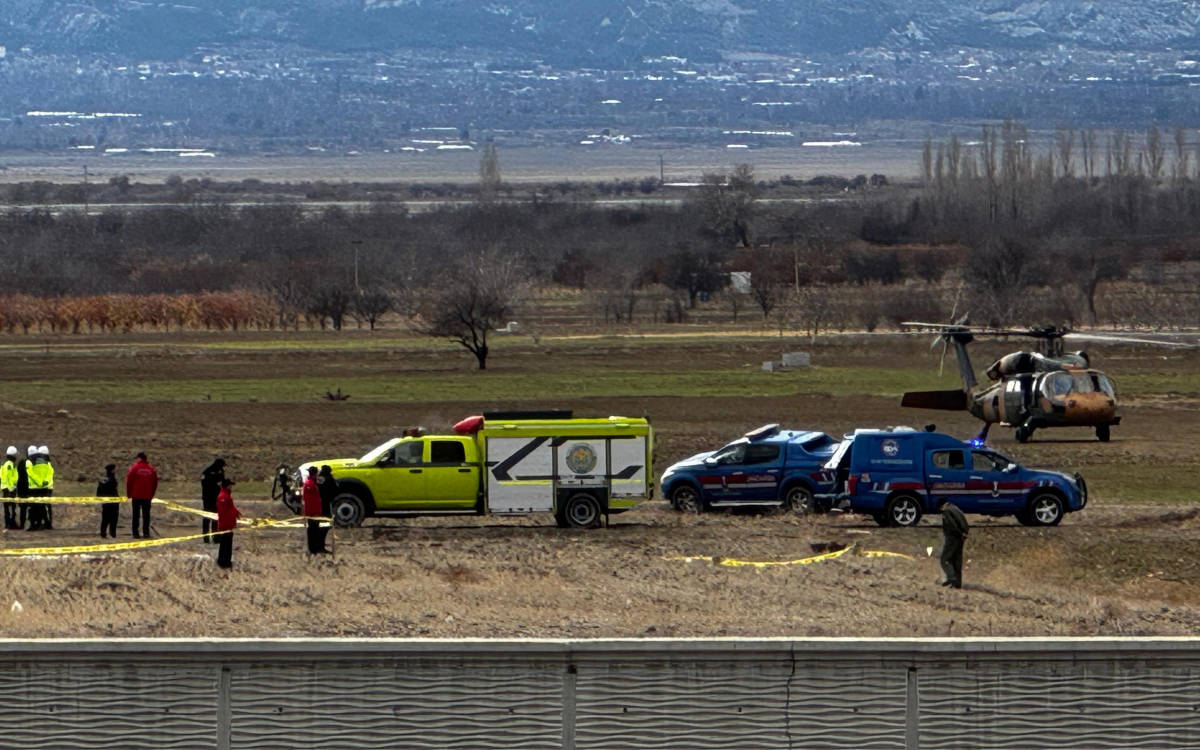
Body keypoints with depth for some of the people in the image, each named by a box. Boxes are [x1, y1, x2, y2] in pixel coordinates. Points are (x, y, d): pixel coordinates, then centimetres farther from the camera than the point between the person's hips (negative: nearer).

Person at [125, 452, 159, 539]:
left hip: (136, 496, -2)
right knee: (146, 515, 6)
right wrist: (151, 495, 14)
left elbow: (129, 482, -4)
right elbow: (155, 483, 6)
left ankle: (135, 533, -1)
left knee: (136, 515, 3)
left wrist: (129, 495, 5)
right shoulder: (151, 469, 3)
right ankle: (146, 532, 1)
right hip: (147, 496, 2)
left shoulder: (134, 468, -5)